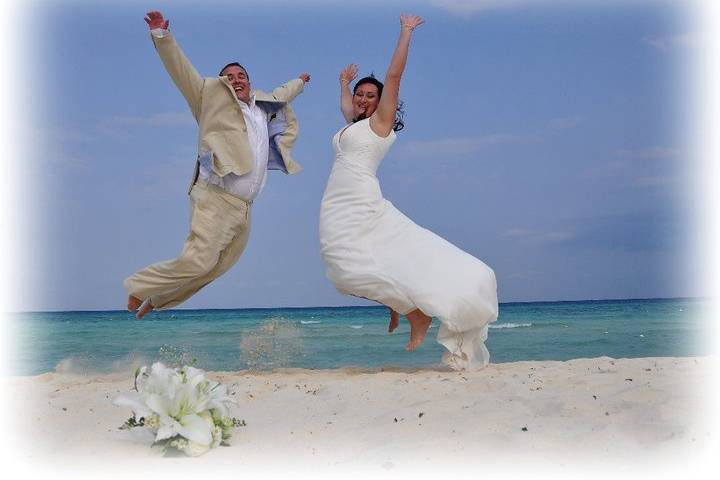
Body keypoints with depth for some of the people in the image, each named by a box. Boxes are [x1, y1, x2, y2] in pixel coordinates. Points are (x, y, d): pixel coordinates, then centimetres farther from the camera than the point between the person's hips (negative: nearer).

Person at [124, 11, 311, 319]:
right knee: (198, 260, -19)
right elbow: (181, 70, -3)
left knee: (218, 266, 9)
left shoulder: (262, 106, 22)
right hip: (215, 197, -7)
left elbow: (279, 96, 44)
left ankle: (158, 300, 24)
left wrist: (298, 83, 59)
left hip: (243, 207, 8)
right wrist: (162, 36, -14)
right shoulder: (212, 97, 5)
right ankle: (141, 286, 2)